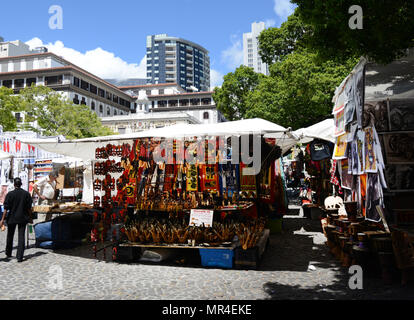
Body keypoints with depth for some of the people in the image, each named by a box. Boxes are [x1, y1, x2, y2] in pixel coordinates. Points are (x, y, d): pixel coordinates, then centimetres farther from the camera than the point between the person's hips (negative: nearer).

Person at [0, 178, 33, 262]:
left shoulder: (10, 194, -8)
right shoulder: (26, 194, -4)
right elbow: (29, 208, -1)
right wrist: (30, 218, 9)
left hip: (11, 218, 0)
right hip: (22, 218, 0)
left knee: (10, 236, 18)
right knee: (21, 237, 1)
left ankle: (8, 253, 34)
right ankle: (19, 257, -4)